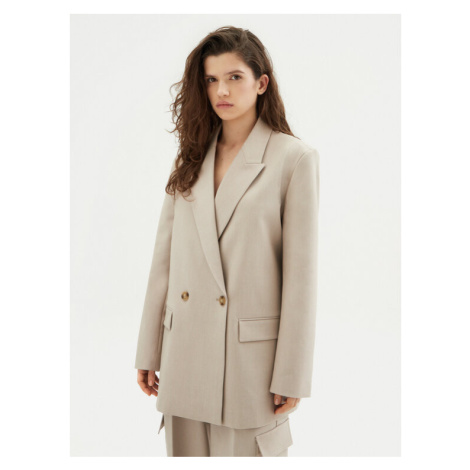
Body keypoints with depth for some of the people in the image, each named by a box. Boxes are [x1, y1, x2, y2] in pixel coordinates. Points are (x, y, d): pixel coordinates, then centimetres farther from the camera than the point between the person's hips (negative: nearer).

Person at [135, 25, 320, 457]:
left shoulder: (295, 158, -5)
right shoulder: (191, 159, 9)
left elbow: (301, 275, -8)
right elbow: (165, 259, 9)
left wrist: (291, 377, -9)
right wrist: (148, 353, 8)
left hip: (251, 355, -4)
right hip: (185, 360, 5)